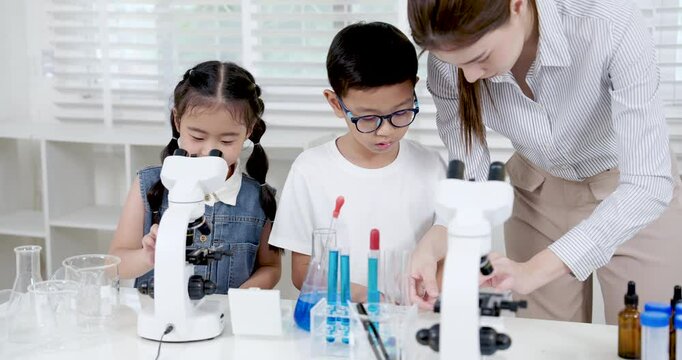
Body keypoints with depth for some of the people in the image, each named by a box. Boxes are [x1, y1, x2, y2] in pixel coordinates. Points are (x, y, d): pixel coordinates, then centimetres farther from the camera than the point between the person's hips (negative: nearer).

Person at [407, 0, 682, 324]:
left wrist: (534, 270, -43)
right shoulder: (450, 58, -24)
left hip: (635, 198, -2)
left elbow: (648, 184, -34)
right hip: (538, 196, 2)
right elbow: (468, 179, -13)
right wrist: (434, 245, -34)